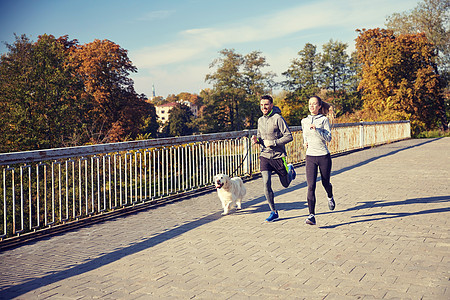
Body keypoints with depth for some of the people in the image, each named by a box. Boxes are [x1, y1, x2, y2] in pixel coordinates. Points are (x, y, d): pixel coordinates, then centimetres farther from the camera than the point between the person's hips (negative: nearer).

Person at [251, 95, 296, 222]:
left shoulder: (278, 119, -13)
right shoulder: (260, 120, 8)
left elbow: (289, 136, -14)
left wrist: (272, 143, -20)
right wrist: (256, 139, -2)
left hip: (278, 156, -4)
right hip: (264, 156, 4)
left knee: (286, 184, 13)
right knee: (266, 184, -9)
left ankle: (290, 170, 48)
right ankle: (274, 212, 3)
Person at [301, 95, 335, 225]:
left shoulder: (324, 119, -3)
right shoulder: (304, 121, 8)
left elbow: (328, 138, -11)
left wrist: (316, 129, -22)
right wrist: (305, 142, 7)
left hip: (324, 156, -2)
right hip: (310, 157, 2)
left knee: (325, 183, 15)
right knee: (311, 186, -11)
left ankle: (330, 197, 51)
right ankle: (312, 215, -14)